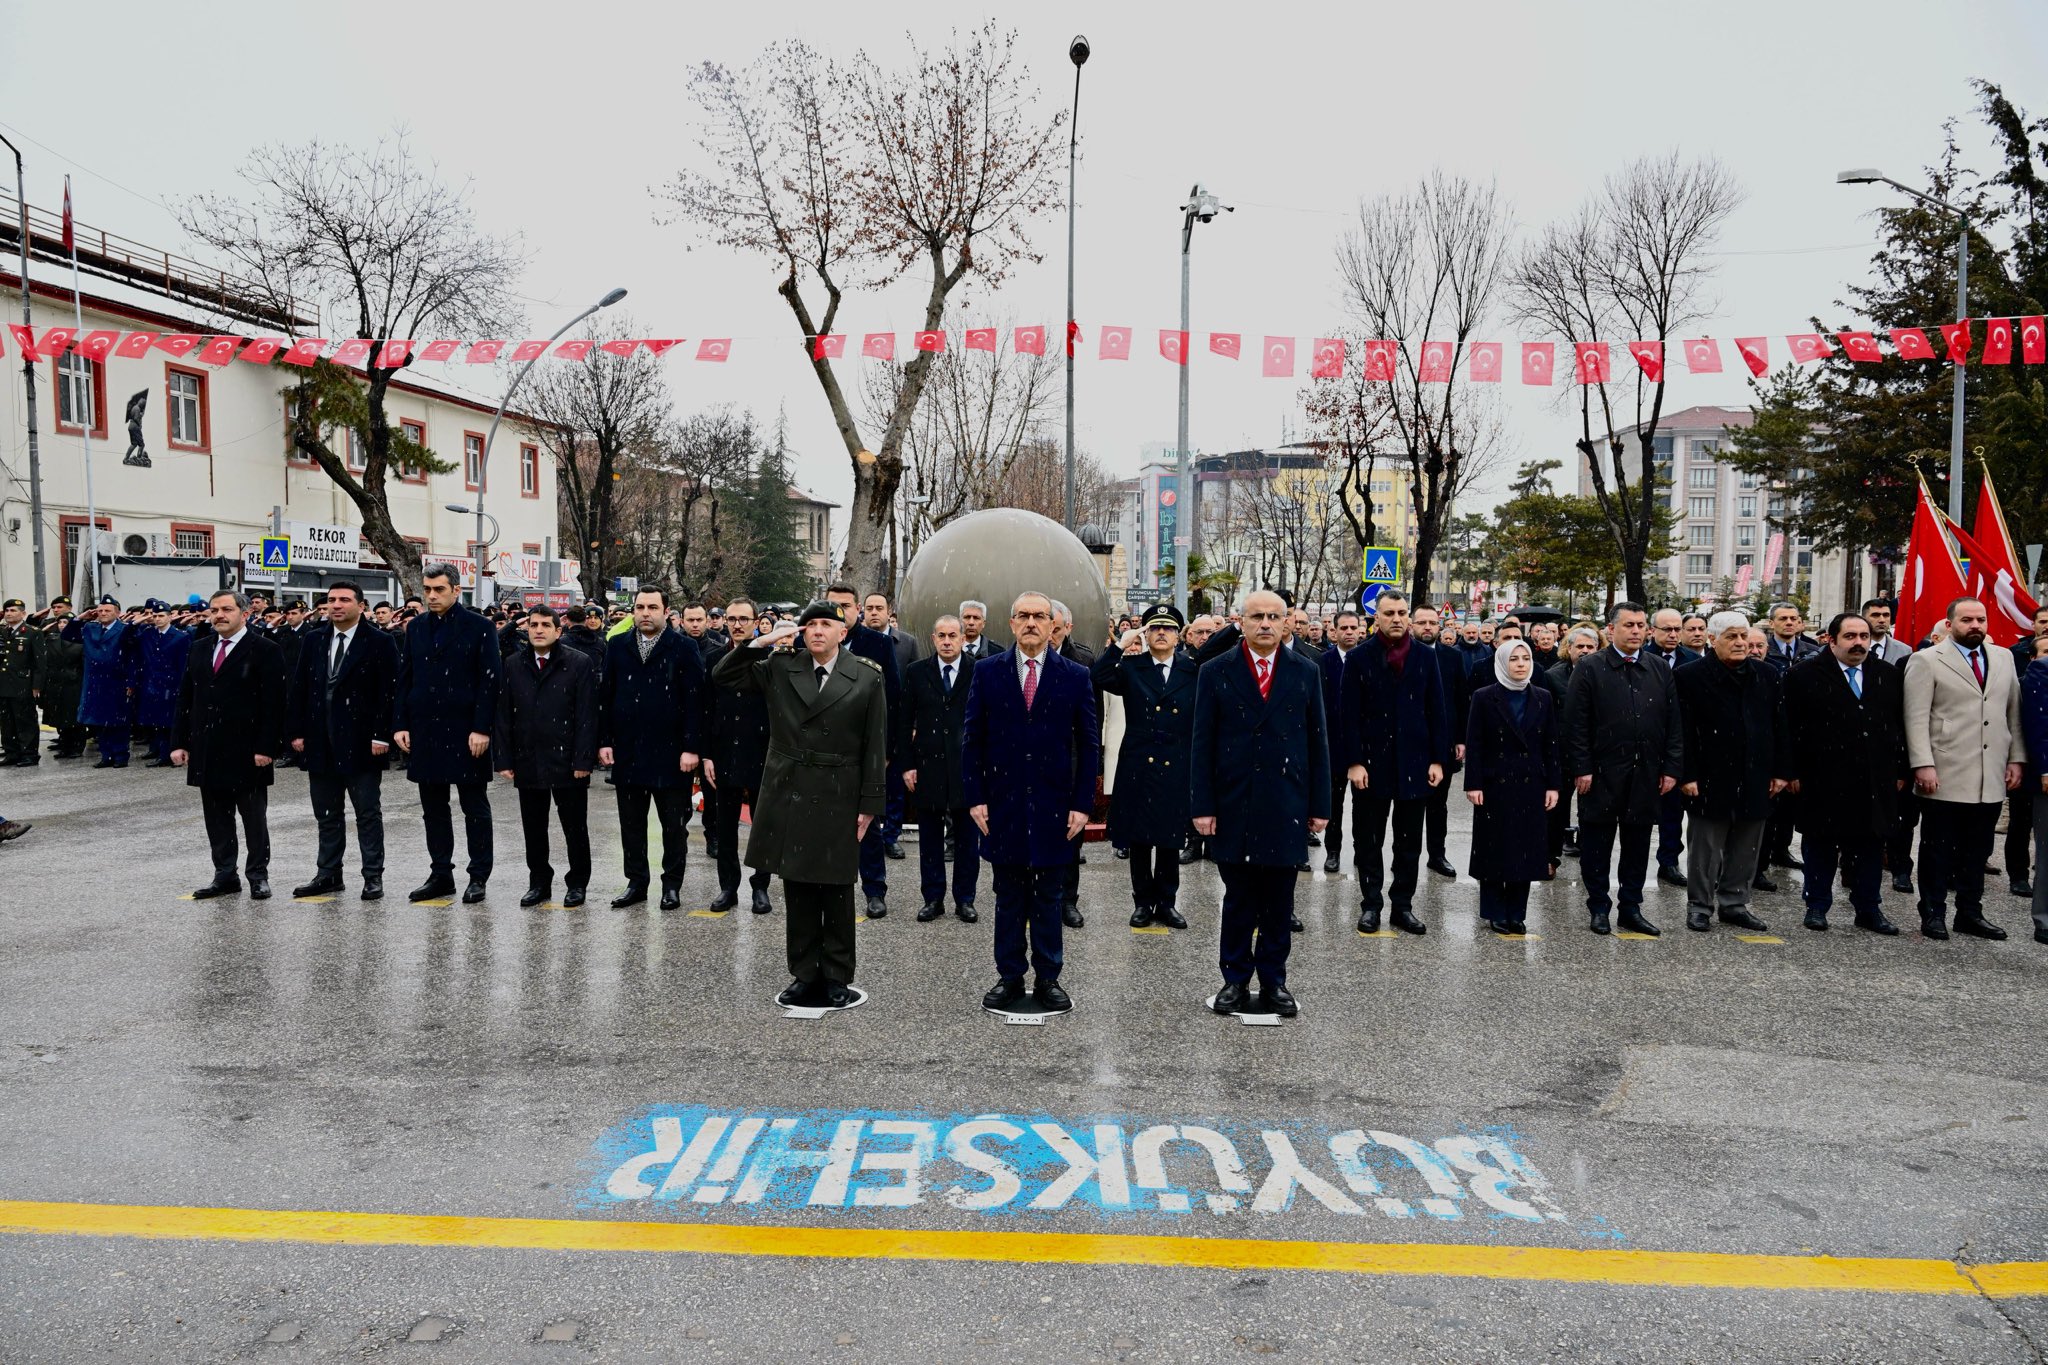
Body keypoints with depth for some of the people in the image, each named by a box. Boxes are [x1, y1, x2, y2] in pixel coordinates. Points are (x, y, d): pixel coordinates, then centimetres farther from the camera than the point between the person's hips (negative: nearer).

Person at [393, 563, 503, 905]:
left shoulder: (479, 628, -4)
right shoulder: (416, 628, 11)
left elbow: (490, 681, -8)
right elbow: (403, 680, 12)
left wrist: (481, 729, -14)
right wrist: (399, 724, 4)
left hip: (466, 732, -5)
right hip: (424, 732, 5)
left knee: (475, 808, 3)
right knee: (433, 809, 11)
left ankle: (478, 877, 10)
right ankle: (441, 875, 20)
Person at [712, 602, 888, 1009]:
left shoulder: (867, 679, -1)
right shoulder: (779, 668, 6)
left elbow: (875, 747, -2)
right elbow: (722, 676, 6)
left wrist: (870, 804, -5)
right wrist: (760, 643, -7)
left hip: (839, 800, -2)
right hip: (789, 796, 3)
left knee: (837, 892, 7)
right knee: (797, 891, 10)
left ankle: (836, 977, 18)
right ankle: (805, 974, 21)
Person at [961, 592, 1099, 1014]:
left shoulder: (1075, 676, 2)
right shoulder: (987, 671, 3)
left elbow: (1089, 745, 2)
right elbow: (973, 739, 3)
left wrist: (1082, 803, -4)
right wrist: (975, 798, -4)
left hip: (1053, 805, 0)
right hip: (1003, 802, 1)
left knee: (1049, 899, 9)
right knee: (1008, 897, 9)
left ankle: (1048, 978, 19)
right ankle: (1009, 977, 20)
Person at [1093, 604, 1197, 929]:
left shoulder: (1193, 670, 5)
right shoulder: (1131, 667, 2)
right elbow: (1097, 679, -15)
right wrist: (1121, 645, -17)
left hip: (1176, 769, 1)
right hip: (1138, 768, -1)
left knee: (1171, 840, 9)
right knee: (1139, 840, 7)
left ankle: (1167, 902, 21)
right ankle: (1143, 902, 19)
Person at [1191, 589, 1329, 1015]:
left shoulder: (1306, 673, 5)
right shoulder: (1215, 672, 1)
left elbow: (1317, 743, 6)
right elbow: (1202, 744, 0)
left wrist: (1320, 806, 3)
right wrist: (1203, 806, -6)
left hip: (1287, 808, 1)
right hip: (1234, 807, -1)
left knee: (1279, 904, 9)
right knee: (1238, 902, 7)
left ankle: (1274, 982, 21)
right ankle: (1235, 980, 19)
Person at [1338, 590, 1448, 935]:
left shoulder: (1426, 657, 5)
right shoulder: (1359, 658, -2)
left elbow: (1436, 711, 5)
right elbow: (1349, 715, -5)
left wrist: (1438, 759, 0)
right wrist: (1354, 762, -11)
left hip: (1414, 763, 2)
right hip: (1373, 763, -2)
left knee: (1409, 842, 9)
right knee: (1369, 840, 6)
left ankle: (1402, 906, 18)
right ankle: (1371, 905, 16)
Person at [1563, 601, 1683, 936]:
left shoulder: (1660, 670, 9)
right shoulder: (1590, 668, -3)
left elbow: (1673, 723, 9)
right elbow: (1576, 724, -7)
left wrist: (1671, 768, 3)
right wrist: (1581, 769, -12)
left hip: (1646, 773, 4)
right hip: (1602, 772, -4)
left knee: (1638, 841, 10)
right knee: (1597, 841, 5)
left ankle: (1631, 908, 20)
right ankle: (1598, 907, 16)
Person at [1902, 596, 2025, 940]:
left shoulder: (2004, 658, 14)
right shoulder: (1927, 661, -2)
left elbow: (2014, 712, 15)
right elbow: (1916, 718, -8)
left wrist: (2016, 759, 8)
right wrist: (1923, 765, -14)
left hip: (1992, 779, 5)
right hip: (1946, 777, -5)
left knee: (1978, 851, 11)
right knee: (1938, 850, 4)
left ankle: (1970, 914, 21)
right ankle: (1933, 914, 13)